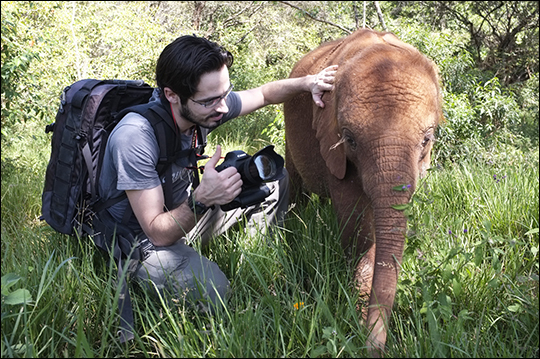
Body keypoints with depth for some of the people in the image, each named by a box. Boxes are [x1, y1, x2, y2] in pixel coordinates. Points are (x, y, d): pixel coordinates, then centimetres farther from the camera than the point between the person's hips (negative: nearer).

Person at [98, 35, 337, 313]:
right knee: (212, 288, -35)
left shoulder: (205, 105, -12)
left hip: (182, 216, 8)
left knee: (273, 180, 7)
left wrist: (307, 82, -12)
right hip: (143, 242, -7)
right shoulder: (135, 136, -33)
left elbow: (264, 94, 7)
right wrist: (201, 200, -46)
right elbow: (158, 233, -30)